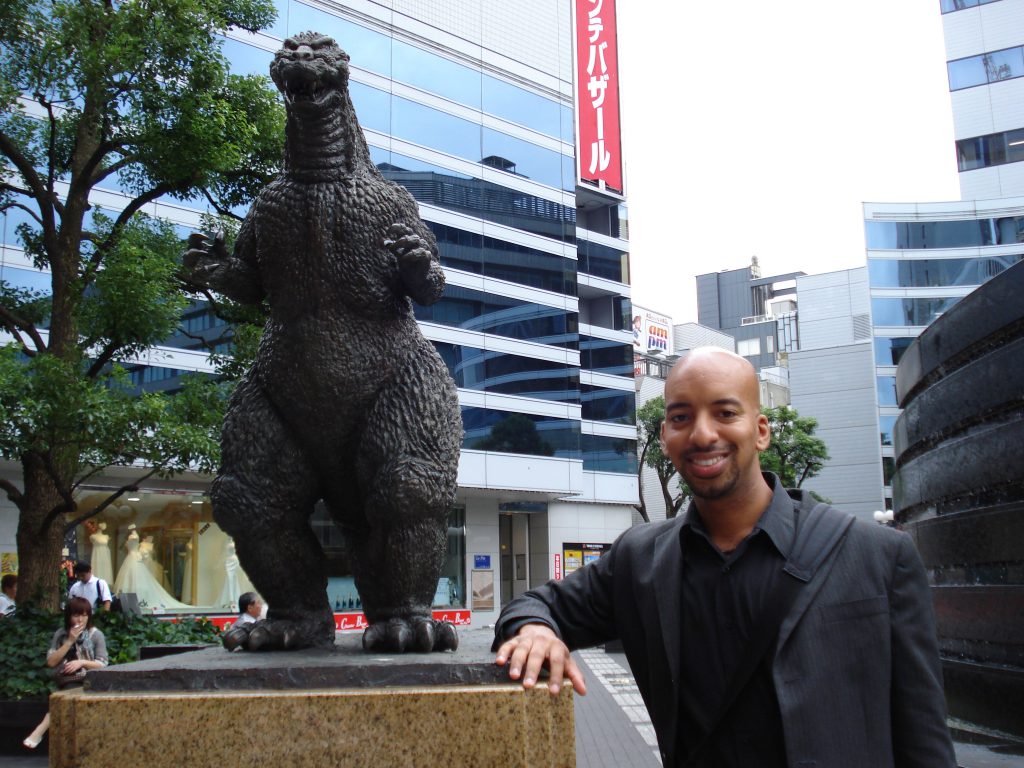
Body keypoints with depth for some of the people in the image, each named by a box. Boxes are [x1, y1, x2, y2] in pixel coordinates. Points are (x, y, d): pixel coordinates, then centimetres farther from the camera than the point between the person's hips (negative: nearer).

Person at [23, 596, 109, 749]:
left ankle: (41, 729, -33)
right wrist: (70, 641, -4)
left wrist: (82, 662, -14)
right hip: (67, 682, 2)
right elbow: (51, 662, 1)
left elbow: (102, 665, 1)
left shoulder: (96, 635, 5)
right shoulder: (60, 634, 12)